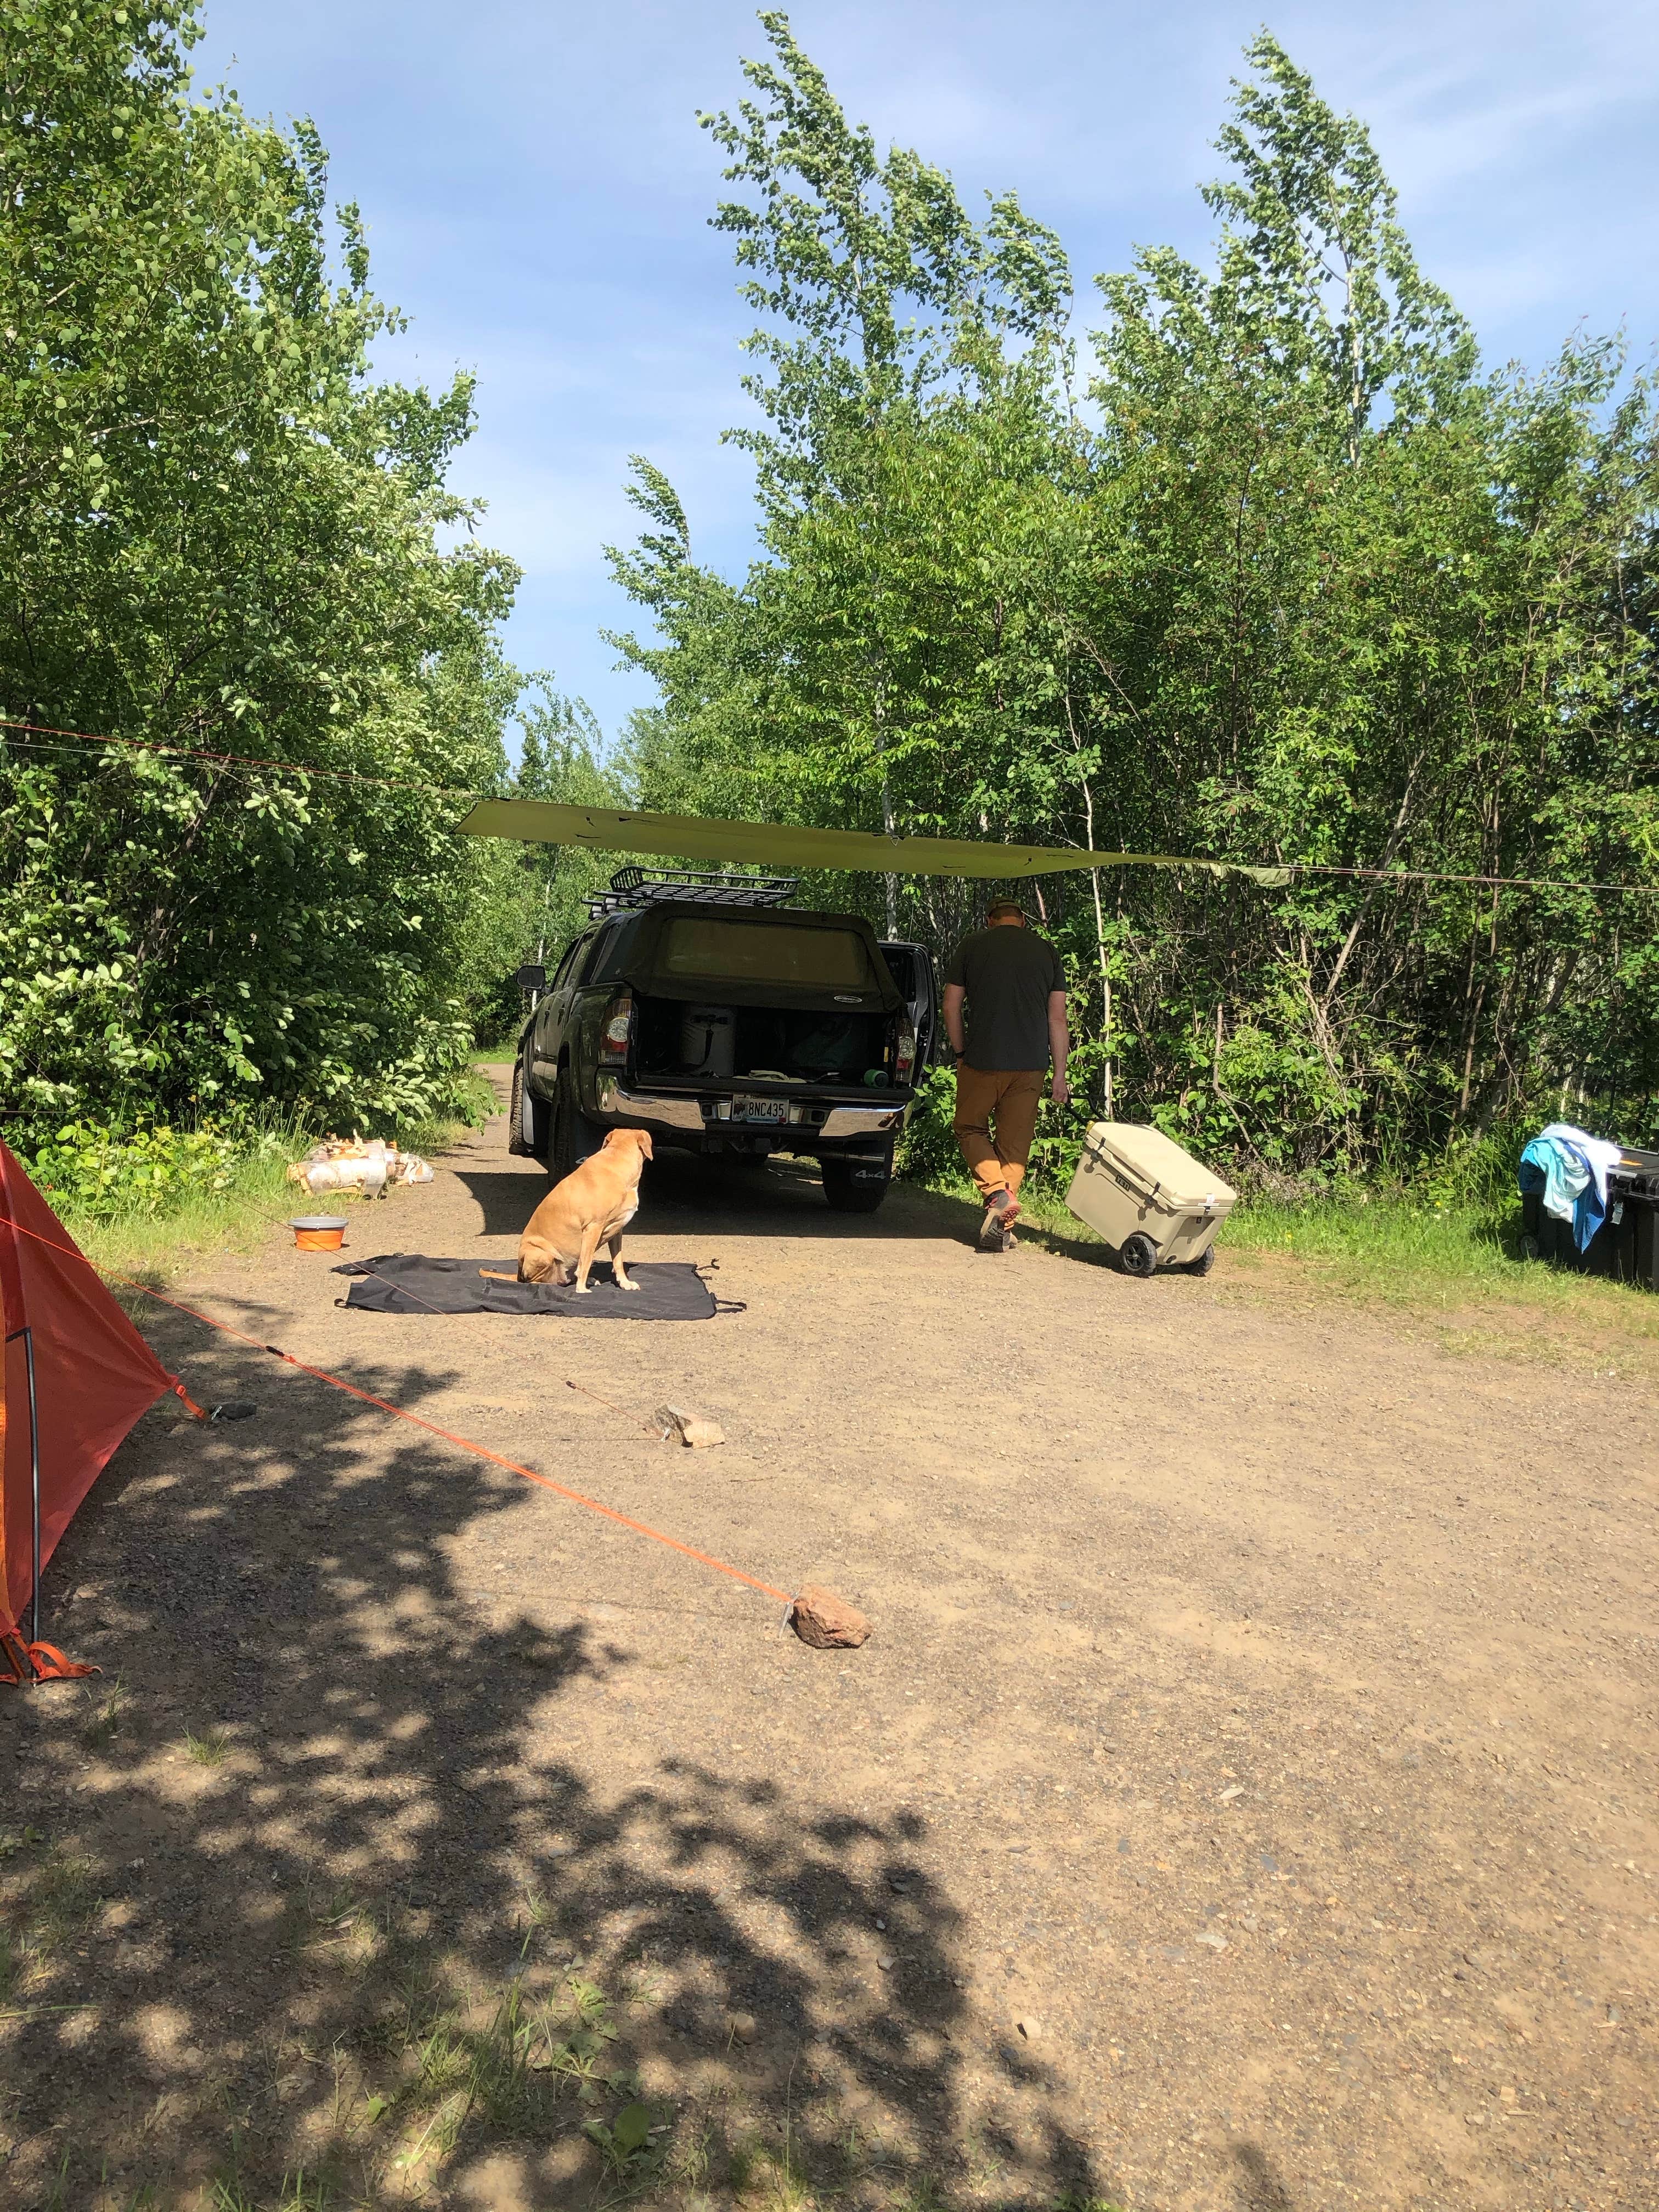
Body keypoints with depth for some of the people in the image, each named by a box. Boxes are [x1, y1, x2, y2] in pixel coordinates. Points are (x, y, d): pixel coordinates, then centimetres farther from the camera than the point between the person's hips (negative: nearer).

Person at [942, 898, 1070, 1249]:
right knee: (1015, 1145, 8)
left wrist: (960, 1053, 14)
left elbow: (951, 1006, 3)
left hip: (981, 1061, -2)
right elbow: (1057, 1018, 7)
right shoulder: (1046, 951, 9)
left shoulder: (972, 945, 4)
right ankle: (1002, 1230, 7)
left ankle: (998, 1192, -9)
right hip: (1030, 1065, 2)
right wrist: (1060, 1074, 10)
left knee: (971, 1129, 15)